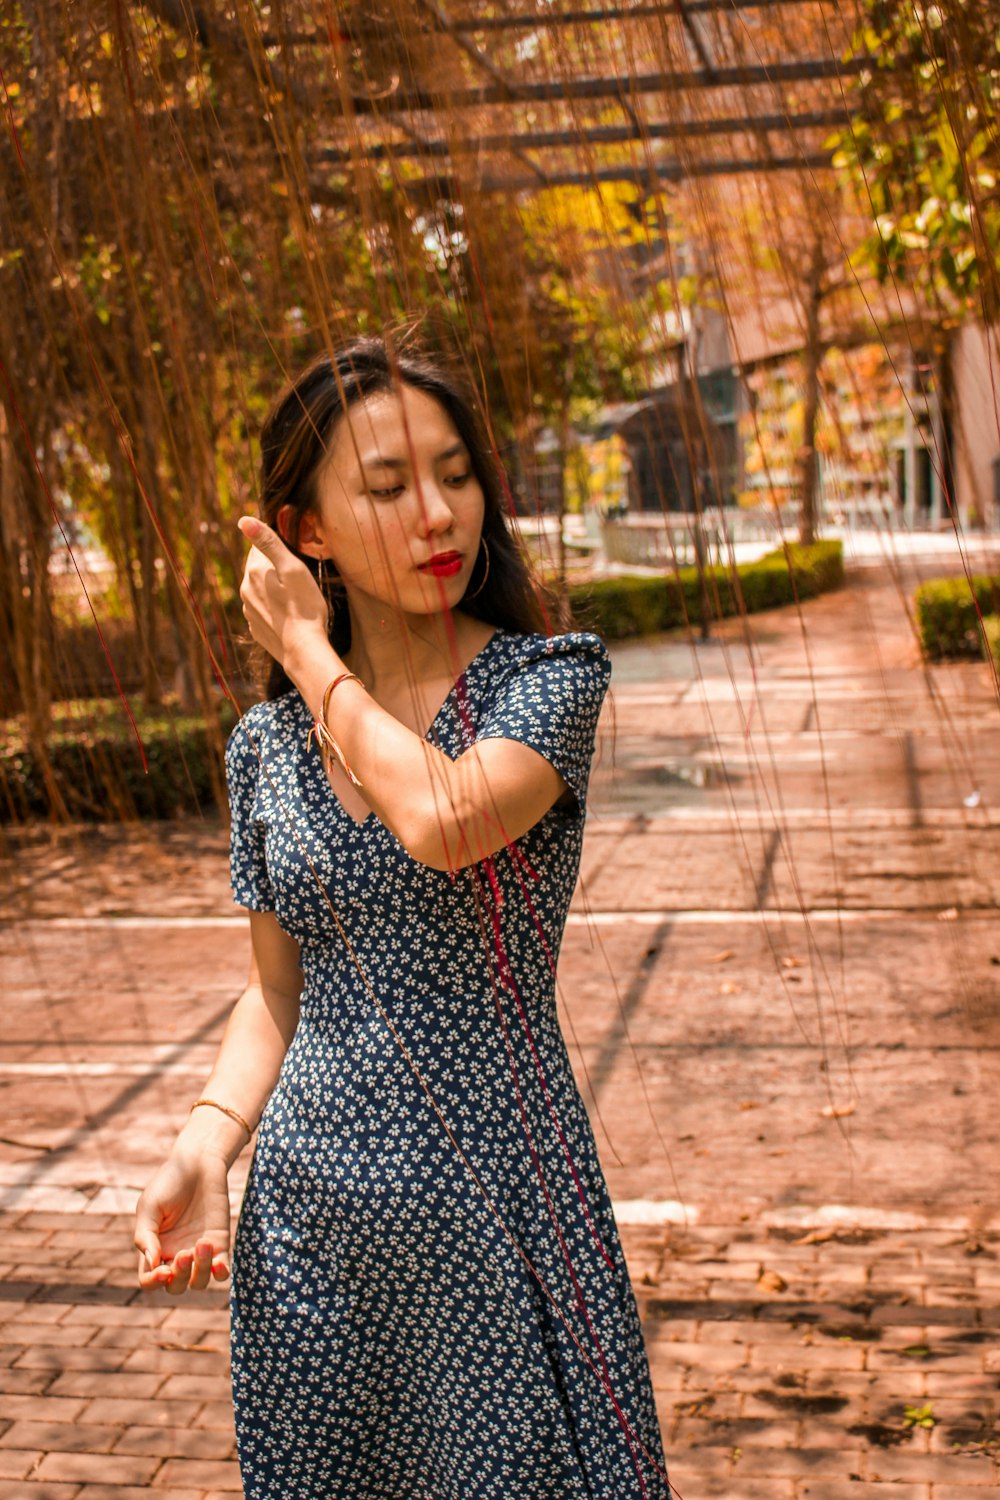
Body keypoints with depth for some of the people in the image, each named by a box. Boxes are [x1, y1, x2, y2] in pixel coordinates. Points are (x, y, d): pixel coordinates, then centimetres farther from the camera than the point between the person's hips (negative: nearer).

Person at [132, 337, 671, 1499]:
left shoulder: (550, 677, -9)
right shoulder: (266, 744, 3)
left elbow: (444, 821, -29)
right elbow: (279, 989, 10)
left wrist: (309, 652, -15)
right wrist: (205, 1146, -7)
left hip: (495, 1208, -3)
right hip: (307, 1216, 4)